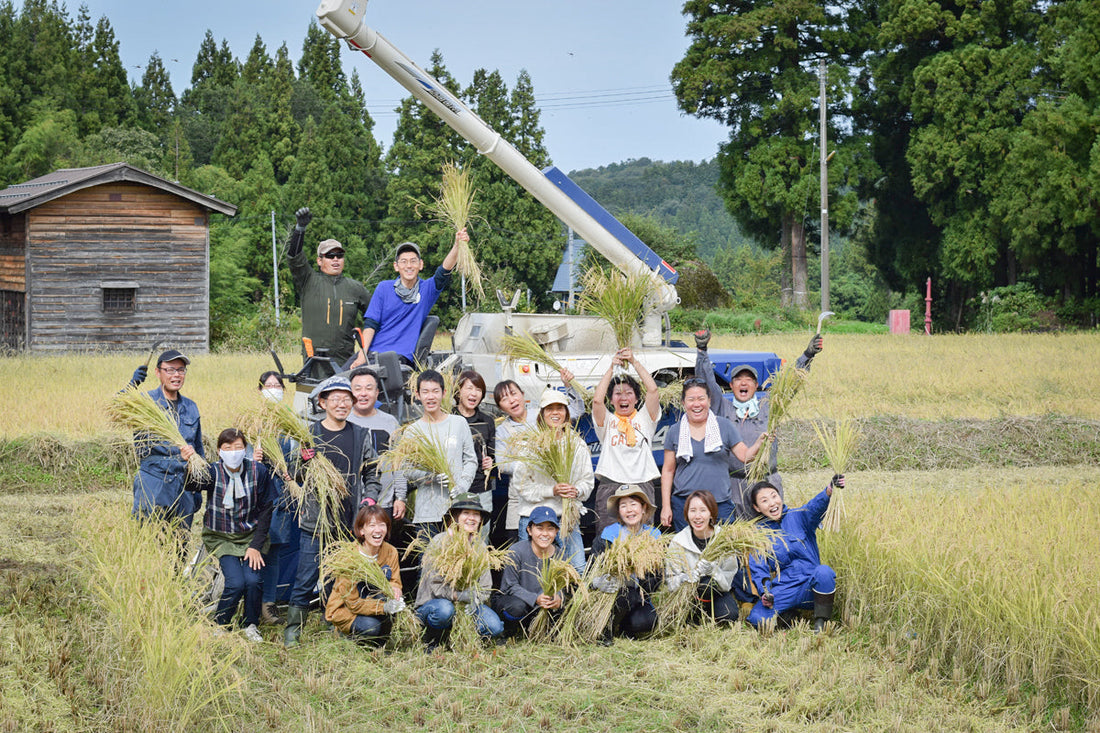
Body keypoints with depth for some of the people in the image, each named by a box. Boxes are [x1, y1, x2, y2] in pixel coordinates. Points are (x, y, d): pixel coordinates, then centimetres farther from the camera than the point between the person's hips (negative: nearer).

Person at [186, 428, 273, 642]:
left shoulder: (258, 471, -8)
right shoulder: (213, 472, -14)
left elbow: (265, 510, -1)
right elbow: (191, 485, -35)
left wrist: (256, 546, -7)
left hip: (250, 535, 2)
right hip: (220, 537, -1)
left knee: (253, 580, -19)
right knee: (236, 582, -20)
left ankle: (251, 626, 7)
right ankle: (219, 626, 6)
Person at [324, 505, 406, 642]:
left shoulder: (390, 552, -10)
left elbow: (395, 583, -5)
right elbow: (353, 603, -24)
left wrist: (393, 589, -33)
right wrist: (384, 607, -41)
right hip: (344, 609, -5)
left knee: (386, 571, -22)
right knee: (370, 626, -37)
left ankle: (384, 632, -13)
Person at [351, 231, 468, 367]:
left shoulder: (427, 289, 7)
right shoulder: (384, 288, 8)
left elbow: (445, 271, -12)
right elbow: (370, 324, 4)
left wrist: (457, 245, -30)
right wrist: (362, 355, -9)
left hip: (402, 357, -1)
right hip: (373, 352, 1)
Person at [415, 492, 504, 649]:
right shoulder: (440, 542, -10)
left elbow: (485, 588, 6)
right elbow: (435, 585, -15)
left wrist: (473, 602, -14)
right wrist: (461, 596, -22)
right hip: (431, 604, -5)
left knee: (495, 627, -20)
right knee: (444, 609, -40)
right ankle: (432, 644, -10)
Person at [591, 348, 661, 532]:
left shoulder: (644, 419, 14)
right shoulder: (607, 421, 12)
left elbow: (653, 390, 0)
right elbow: (597, 400, -6)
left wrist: (634, 362, -2)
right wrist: (612, 368, -3)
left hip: (642, 485, 1)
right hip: (610, 487, 0)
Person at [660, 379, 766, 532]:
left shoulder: (724, 426, 4)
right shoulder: (675, 432, 7)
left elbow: (745, 456, 2)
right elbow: (668, 470, 9)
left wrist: (759, 443, -18)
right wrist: (666, 506, 3)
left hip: (720, 503, -1)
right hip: (683, 501, 1)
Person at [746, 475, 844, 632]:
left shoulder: (797, 517, 5)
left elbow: (815, 507, -17)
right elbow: (758, 568, 3)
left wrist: (830, 490, -40)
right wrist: (765, 592, -17)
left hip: (810, 585, -1)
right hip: (784, 589, 1)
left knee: (823, 572, -36)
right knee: (757, 618, -27)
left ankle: (820, 625, -20)